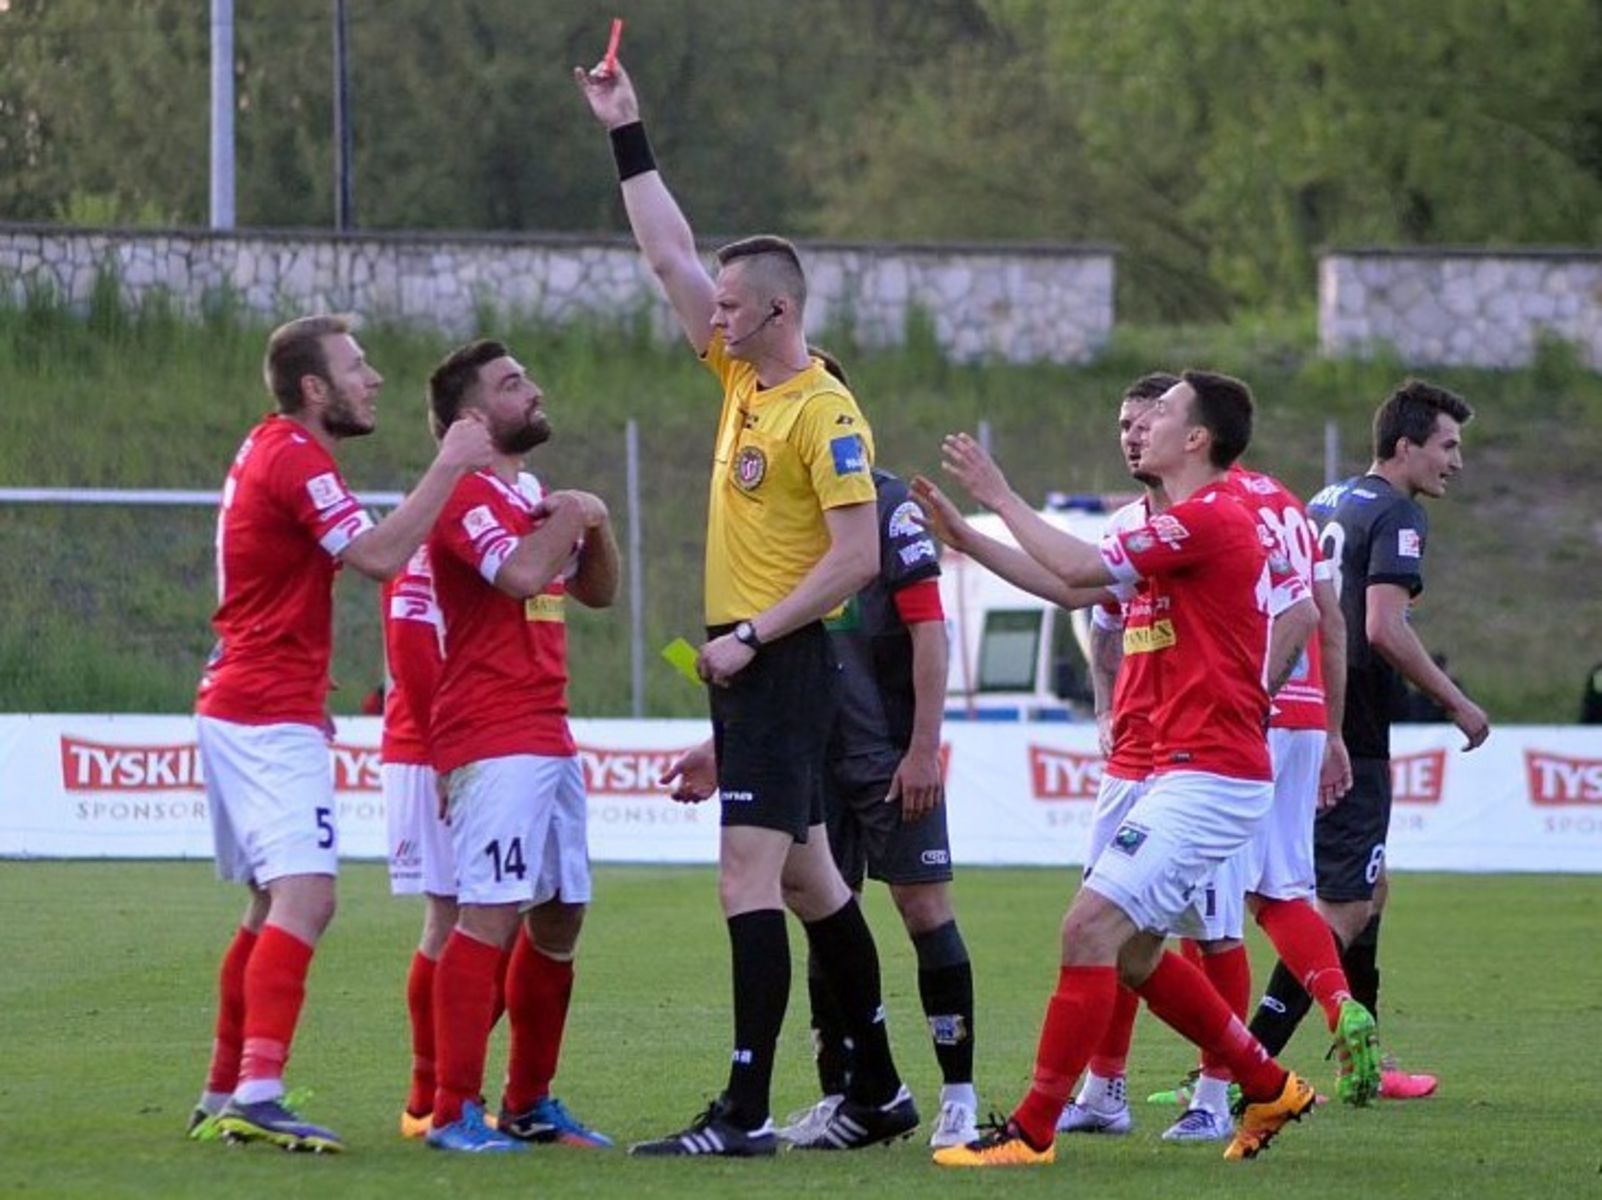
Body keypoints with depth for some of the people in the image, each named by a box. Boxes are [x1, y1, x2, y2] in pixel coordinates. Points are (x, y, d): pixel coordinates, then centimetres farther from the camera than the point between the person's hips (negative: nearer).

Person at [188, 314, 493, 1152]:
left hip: (236, 705, 11)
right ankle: (258, 1094, -30)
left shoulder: (271, 448, 17)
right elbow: (380, 556, -26)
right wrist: (449, 468, -21)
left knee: (274, 907, 16)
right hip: (270, 715, -11)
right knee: (305, 897, -19)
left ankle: (223, 1097, 19)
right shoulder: (295, 461, -15)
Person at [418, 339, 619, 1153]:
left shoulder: (531, 498, 21)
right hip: (493, 741, -10)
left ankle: (529, 1104, 19)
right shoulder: (467, 497, -9)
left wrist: (595, 527, 8)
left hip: (547, 738, 10)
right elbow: (522, 575, -26)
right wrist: (570, 517, -9)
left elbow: (597, 592, 26)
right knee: (493, 915, -16)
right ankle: (453, 1112, -17)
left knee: (559, 917, 11)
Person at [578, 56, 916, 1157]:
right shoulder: (743, 380, 11)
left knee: (751, 871, -14)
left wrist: (752, 637, -19)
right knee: (805, 874, 13)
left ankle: (745, 1113, -18)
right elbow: (671, 257, 18)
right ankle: (879, 1092, 21)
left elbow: (858, 554, -18)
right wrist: (627, 136, 16)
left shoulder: (825, 411, -13)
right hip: (746, 660, 9)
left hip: (783, 661, -9)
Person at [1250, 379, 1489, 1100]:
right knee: (1346, 905, -7)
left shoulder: (1326, 503, 16)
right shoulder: (1396, 514, -12)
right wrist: (1456, 703, -14)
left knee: (1367, 887, 20)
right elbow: (1384, 628, -23)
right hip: (1350, 737, -10)